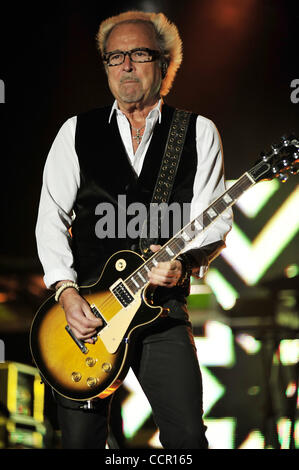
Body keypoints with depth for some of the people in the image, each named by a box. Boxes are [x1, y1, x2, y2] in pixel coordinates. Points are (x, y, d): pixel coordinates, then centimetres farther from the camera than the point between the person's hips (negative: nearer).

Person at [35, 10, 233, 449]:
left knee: (187, 437, -10)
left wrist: (185, 261, -20)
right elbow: (52, 217, 6)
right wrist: (66, 290, -7)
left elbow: (216, 220, 0)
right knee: (80, 438, 0)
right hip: (84, 307, 1)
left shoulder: (199, 132, 7)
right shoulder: (77, 132, 10)